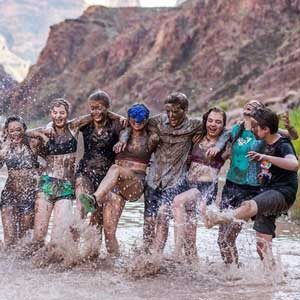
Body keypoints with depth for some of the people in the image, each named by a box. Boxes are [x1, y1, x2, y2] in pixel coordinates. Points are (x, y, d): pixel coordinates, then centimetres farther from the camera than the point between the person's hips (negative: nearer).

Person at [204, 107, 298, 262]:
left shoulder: (283, 145, -11)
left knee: (249, 206, -38)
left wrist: (265, 157, -40)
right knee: (262, 244, 3)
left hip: (282, 193, -9)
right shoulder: (267, 143, 14)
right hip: (268, 192, 10)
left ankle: (215, 219, -53)